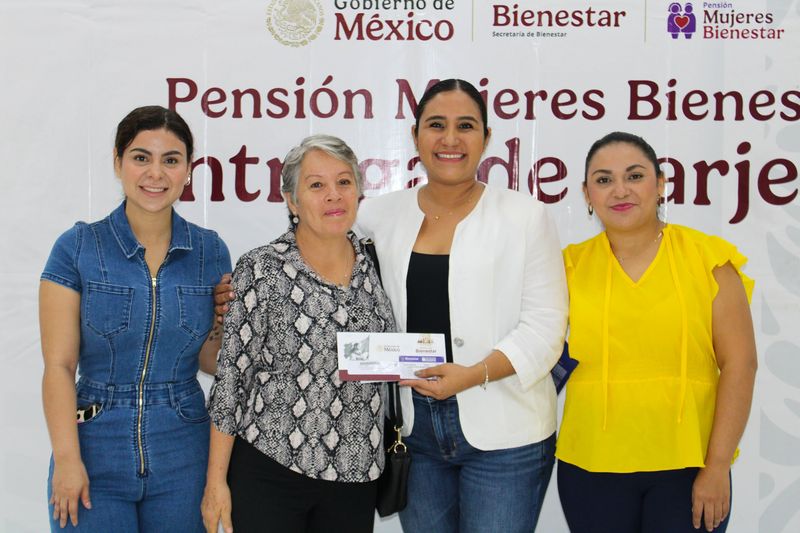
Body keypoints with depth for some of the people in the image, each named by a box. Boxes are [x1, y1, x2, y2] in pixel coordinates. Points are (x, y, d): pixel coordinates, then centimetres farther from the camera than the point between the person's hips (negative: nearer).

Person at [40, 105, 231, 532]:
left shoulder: (211, 251, 2)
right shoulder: (78, 247, -5)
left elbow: (209, 359, 8)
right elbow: (59, 366, -7)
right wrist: (67, 459, -14)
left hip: (182, 455, 2)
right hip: (97, 450, -2)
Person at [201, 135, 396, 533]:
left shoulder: (374, 264, 3)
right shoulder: (260, 271, -8)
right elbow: (231, 377, -7)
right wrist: (216, 480, -7)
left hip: (356, 472, 4)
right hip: (269, 469, -3)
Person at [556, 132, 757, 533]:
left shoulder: (708, 257, -2)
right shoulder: (571, 266, 2)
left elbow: (738, 365, -4)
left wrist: (717, 467, -7)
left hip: (687, 467, -1)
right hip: (592, 469, 2)